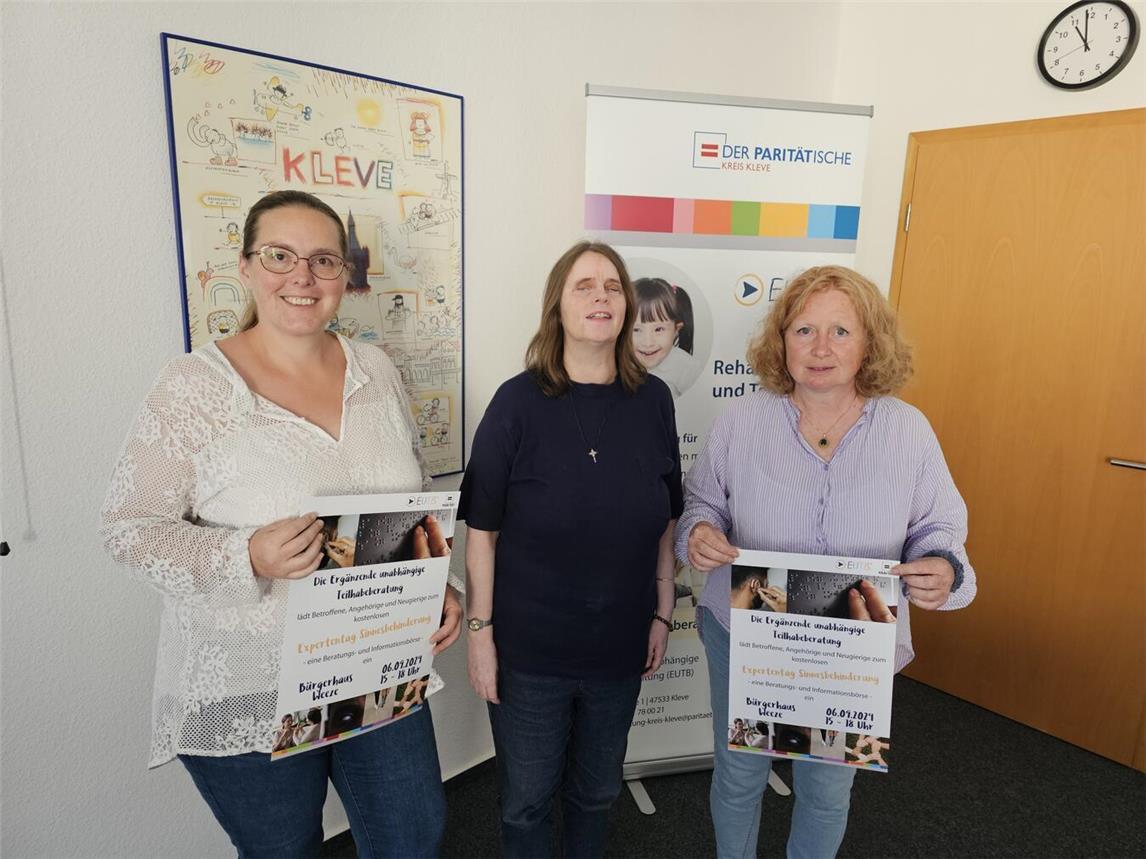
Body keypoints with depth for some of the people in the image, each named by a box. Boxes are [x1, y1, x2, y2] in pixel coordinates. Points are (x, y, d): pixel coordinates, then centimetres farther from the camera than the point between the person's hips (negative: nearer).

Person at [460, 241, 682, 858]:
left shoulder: (653, 400, -4)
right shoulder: (518, 402, -13)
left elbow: (665, 521, 4)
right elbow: (482, 529, -9)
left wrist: (662, 613, 6)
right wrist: (480, 630, -8)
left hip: (621, 644, 3)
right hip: (529, 648, -3)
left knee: (597, 791, 25)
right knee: (526, 800, 17)